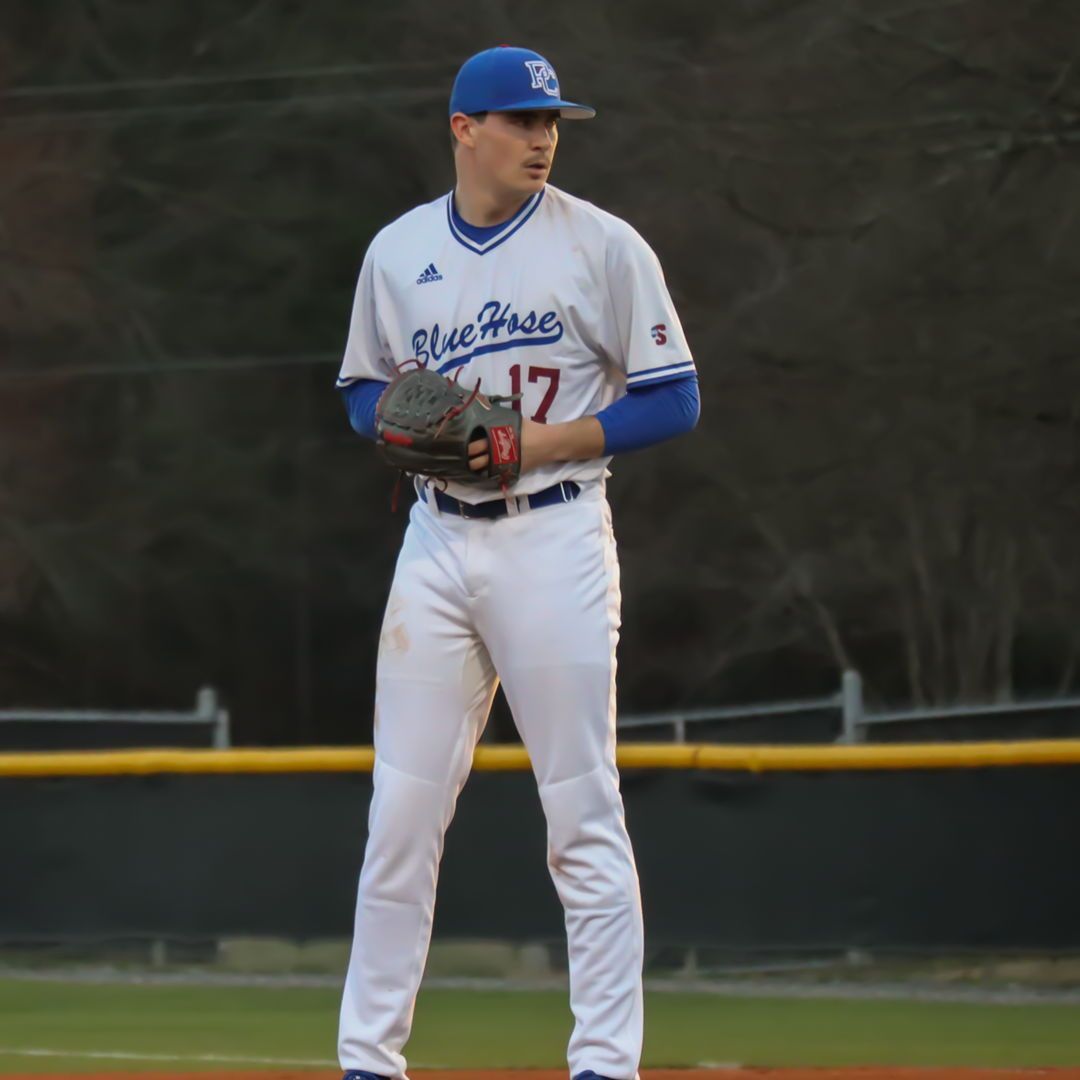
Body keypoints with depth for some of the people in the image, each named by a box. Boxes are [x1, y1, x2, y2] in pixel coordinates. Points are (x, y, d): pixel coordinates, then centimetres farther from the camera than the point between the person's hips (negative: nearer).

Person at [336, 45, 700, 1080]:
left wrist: (552, 440, -15)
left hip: (554, 537, -4)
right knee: (400, 810, 3)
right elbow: (364, 387, 19)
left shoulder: (603, 246, -3)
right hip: (437, 537, 4)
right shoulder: (397, 250, 9)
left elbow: (674, 399, -2)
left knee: (583, 814, -4)